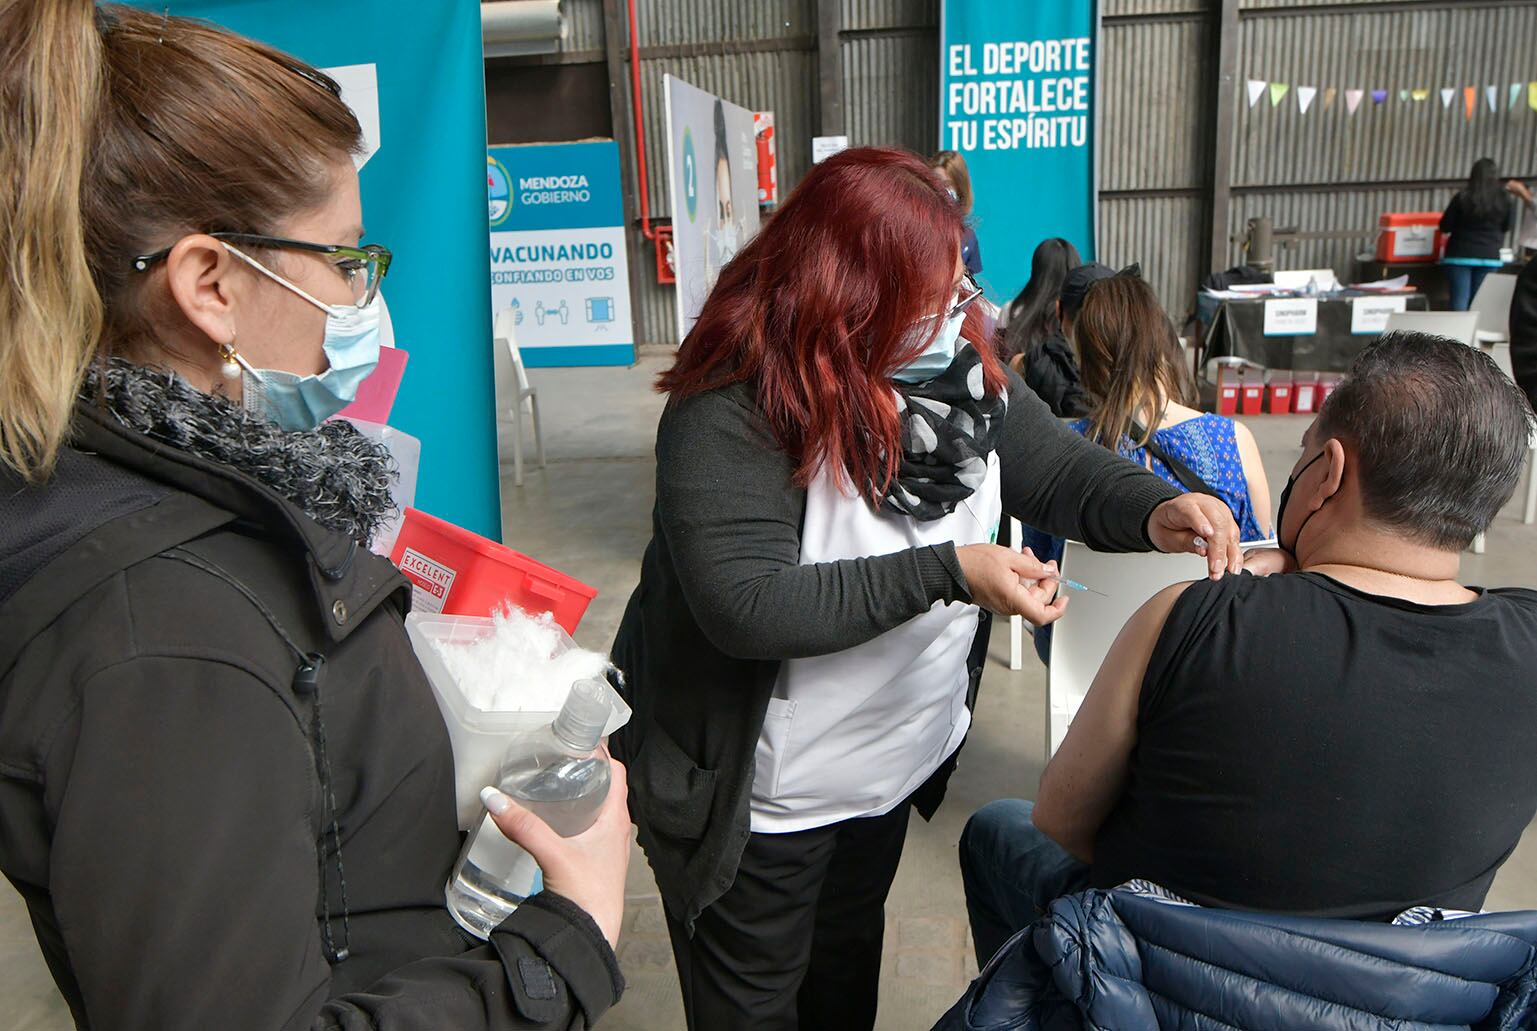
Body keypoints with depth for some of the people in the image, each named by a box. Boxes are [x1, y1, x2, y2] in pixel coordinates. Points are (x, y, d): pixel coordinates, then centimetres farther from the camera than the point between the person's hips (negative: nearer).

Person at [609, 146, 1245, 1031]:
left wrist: (1156, 509, -21)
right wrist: (948, 572, -36)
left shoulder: (962, 367, -8)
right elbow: (746, 608, -35)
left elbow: (1061, 468, 0)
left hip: (896, 761, 7)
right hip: (760, 799, -6)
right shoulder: (733, 409, -29)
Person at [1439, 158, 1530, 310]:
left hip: (1460, 255, -2)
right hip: (1489, 257, 2)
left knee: (1460, 303, -2)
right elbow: (1506, 228, 11)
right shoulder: (1504, 200, -1)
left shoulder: (1463, 197, -9)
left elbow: (1445, 227, -4)